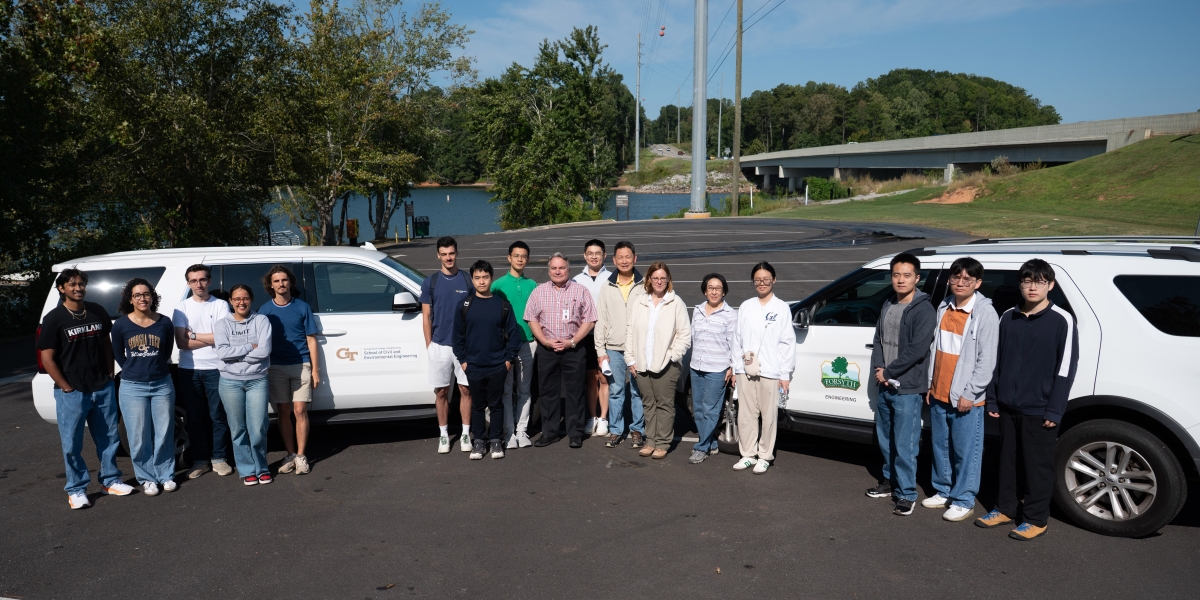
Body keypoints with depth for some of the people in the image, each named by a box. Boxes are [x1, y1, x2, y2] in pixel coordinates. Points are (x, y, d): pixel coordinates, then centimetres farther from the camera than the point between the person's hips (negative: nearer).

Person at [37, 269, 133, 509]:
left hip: (103, 388, 4)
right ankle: (76, 490, 17)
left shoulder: (98, 312, 5)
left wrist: (110, 375, 7)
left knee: (109, 438, 12)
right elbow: (47, 358, -8)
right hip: (72, 393, -4)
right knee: (72, 444, 4)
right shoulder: (53, 319, -8)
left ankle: (111, 480, 26)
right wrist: (67, 388, -10)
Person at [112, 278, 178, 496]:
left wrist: (156, 370, 9)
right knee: (139, 438, 4)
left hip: (162, 384, 1)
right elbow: (119, 356, 8)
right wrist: (135, 371, 11)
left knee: (164, 434, 8)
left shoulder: (164, 323, -2)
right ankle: (147, 478, 17)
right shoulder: (121, 325, -4)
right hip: (133, 387, -1)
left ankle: (166, 475, 21)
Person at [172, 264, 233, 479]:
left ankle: (219, 458, 13)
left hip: (215, 369, -2)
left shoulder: (220, 305, 0)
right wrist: (212, 338, -9)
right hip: (189, 370, 2)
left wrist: (194, 336, -7)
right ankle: (200, 460, 18)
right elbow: (181, 342, -5)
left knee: (218, 416, 2)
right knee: (195, 417, 8)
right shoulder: (181, 307, 4)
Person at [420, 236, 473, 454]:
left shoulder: (468, 281, 2)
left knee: (466, 389, 4)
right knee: (441, 392, 7)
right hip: (439, 346, 1)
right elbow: (426, 317, 5)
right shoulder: (430, 283, 3)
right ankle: (444, 434, 18)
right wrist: (429, 345, -1)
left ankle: (465, 433, 14)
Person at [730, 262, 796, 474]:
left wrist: (785, 374, -5)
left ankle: (764, 457, 15)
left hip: (770, 371, -3)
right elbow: (737, 338, 11)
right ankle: (747, 455, 20)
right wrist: (736, 365, 7)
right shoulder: (745, 307, 9)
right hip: (746, 370, 3)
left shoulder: (782, 308, 0)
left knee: (768, 415, 2)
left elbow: (787, 343, -1)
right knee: (745, 415, 7)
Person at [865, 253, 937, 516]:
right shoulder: (887, 306, 11)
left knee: (904, 445, -5)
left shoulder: (924, 310, -11)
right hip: (885, 386, 7)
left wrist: (888, 372, -13)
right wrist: (877, 369, -3)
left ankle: (907, 494, 6)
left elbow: (917, 350, -18)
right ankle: (890, 481, 34)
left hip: (908, 389, -7)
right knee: (885, 440, 18)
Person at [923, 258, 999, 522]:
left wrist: (969, 394, -14)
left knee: (965, 451, 2)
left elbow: (987, 360, -13)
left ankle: (963, 500, 14)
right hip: (939, 395, 7)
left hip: (966, 398, -7)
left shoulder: (985, 313, -12)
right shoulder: (944, 308, 9)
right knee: (940, 446, 16)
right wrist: (931, 385, 14)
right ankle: (944, 492, 31)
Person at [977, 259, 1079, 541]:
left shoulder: (1061, 321, -7)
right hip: (1008, 406, 5)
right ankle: (1005, 509, 28)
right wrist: (992, 400, 9)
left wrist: (1054, 411, -11)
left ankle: (1036, 519, 17)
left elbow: (1066, 367, -9)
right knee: (1007, 459, 14)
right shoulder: (1008, 317, 7)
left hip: (1038, 410, -5)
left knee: (1038, 464, 5)